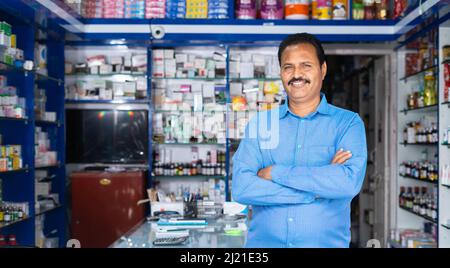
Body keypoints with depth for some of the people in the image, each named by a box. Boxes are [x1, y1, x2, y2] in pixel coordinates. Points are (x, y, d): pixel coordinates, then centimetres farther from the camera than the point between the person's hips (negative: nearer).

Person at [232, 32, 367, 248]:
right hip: (263, 242, 1)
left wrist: (275, 172, -16)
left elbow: (349, 182, -19)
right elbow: (241, 188, -11)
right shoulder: (259, 123, 1)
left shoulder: (348, 123, -3)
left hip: (326, 242, -1)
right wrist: (319, 187, -16)